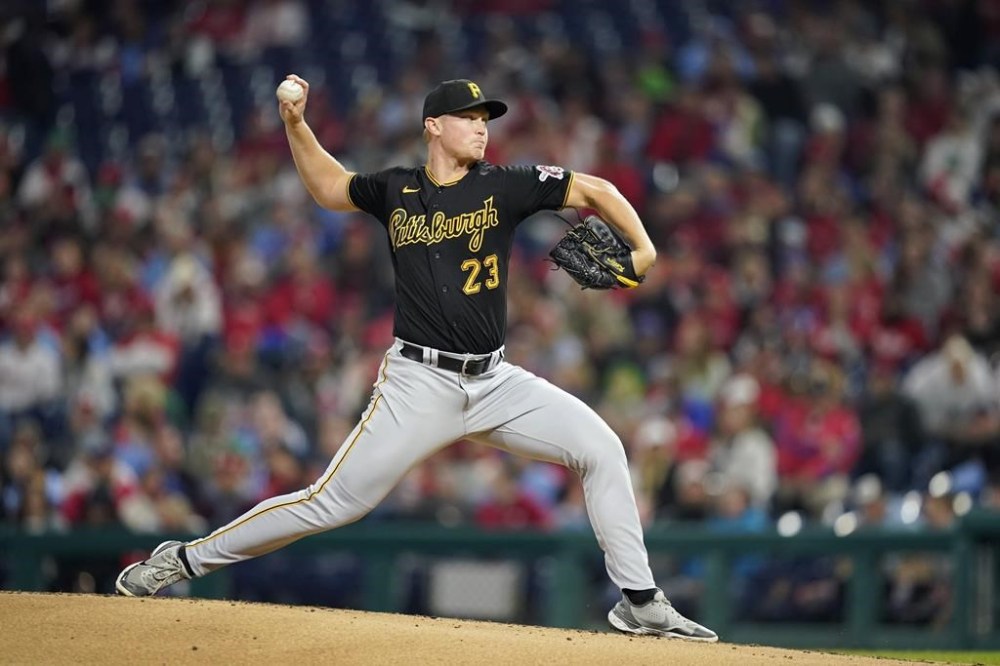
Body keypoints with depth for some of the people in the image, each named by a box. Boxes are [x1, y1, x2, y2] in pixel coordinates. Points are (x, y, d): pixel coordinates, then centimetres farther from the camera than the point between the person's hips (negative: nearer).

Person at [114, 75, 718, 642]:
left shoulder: (503, 186, 1)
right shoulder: (396, 191, 3)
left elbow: (593, 190, 0)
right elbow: (328, 187, 21)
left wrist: (643, 249, -12)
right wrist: (296, 123, 9)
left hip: (495, 382, 2)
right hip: (420, 384, -2)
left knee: (601, 448, -10)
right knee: (334, 502, -7)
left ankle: (640, 603, 0)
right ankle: (184, 559, 6)